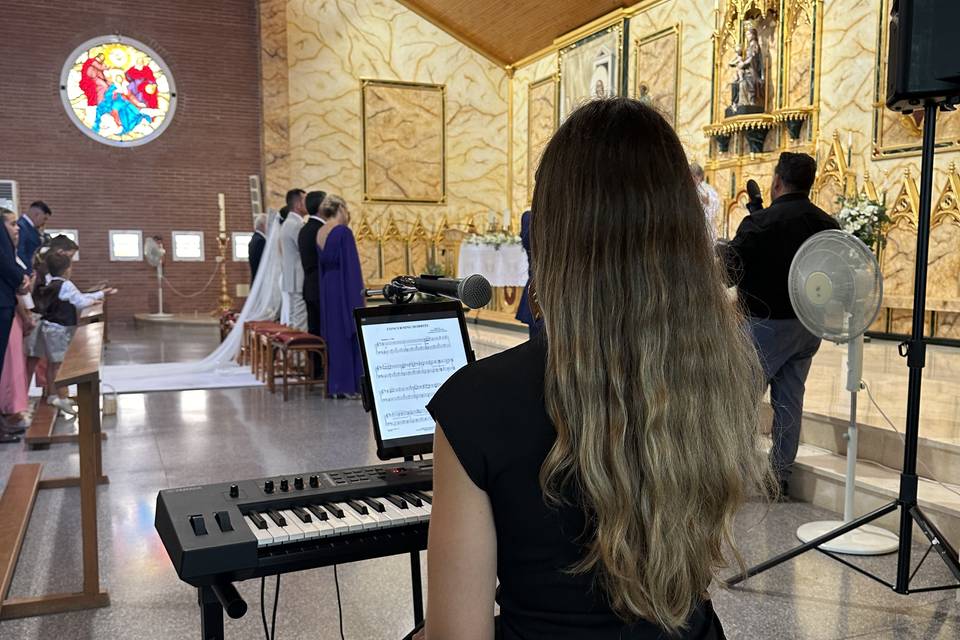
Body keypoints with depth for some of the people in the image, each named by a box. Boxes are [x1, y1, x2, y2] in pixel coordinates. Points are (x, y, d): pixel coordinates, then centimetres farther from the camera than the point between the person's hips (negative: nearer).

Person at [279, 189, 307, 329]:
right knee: (300, 326, -9)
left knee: (290, 322, 10)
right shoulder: (297, 225, -15)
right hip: (298, 282, -10)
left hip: (287, 281, 10)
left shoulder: (286, 224, 16)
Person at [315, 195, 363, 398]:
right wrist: (358, 295, -12)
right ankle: (349, 385, 2)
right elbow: (351, 266, -14)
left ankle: (334, 385, 15)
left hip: (326, 289, 8)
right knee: (348, 334, -1)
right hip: (343, 289, -7)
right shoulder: (344, 232, -13)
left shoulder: (319, 234, 8)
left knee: (333, 335, 12)